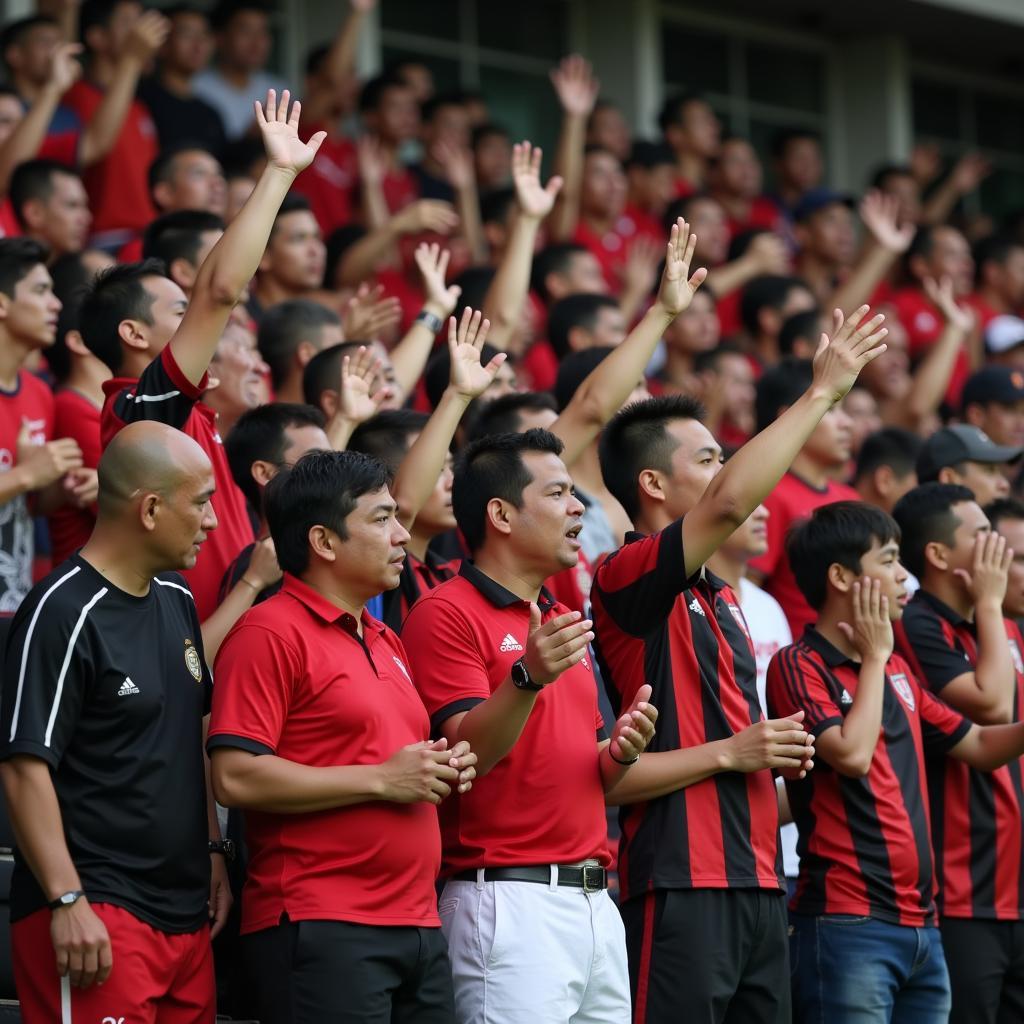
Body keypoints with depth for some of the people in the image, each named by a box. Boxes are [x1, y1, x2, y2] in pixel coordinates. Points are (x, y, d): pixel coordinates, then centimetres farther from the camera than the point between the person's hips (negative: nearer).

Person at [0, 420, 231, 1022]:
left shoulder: (177, 599, 14)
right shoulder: (63, 613, -12)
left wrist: (213, 849, 18)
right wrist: (68, 901, -20)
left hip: (186, 909, 8)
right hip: (98, 914, -8)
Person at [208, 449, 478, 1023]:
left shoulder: (387, 642, 20)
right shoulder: (271, 635, -7)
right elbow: (236, 778, -16)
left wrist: (443, 770, 9)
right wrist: (380, 779, -14)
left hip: (419, 926, 8)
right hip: (321, 930, -8)